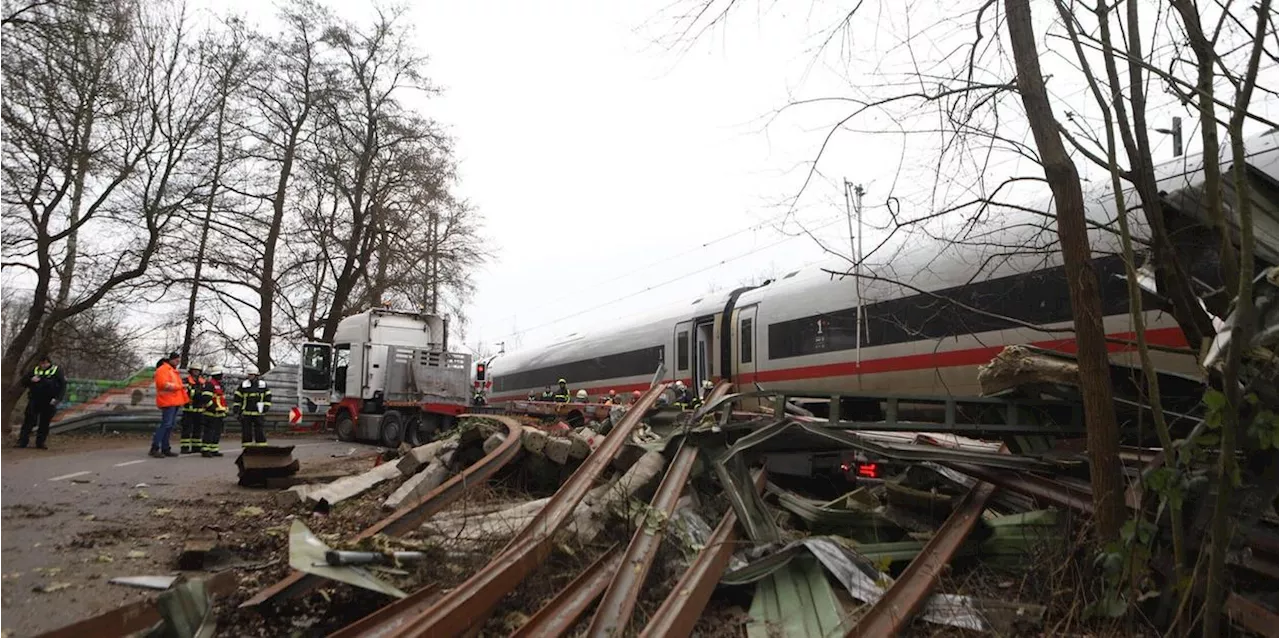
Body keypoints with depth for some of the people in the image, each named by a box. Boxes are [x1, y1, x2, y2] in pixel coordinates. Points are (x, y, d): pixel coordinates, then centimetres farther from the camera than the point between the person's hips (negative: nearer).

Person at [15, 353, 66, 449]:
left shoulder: (56, 371, 0)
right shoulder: (35, 371, 11)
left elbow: (63, 385, -4)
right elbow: (23, 381, 15)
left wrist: (57, 398, -14)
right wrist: (31, 380, -9)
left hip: (48, 403, -3)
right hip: (34, 401, 3)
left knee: (44, 423, 3)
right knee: (28, 420, -2)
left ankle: (40, 442, 12)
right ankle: (22, 441, 2)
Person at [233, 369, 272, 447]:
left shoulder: (263, 385, 6)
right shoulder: (243, 385, 4)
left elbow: (268, 396, 10)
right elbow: (237, 397, 7)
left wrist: (266, 406, 0)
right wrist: (236, 408, 1)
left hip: (258, 413, 0)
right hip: (246, 413, 0)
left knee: (260, 431, 0)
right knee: (246, 431, 2)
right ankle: (247, 448, 10)